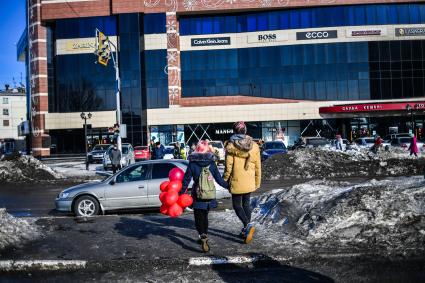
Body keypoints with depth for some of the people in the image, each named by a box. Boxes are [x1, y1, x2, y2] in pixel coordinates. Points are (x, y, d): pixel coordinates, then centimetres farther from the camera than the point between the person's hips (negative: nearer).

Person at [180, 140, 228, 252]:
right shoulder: (212, 163, -3)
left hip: (197, 196, -3)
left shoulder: (192, 164, -8)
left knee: (199, 218, 3)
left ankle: (203, 236, -18)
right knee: (205, 216, 20)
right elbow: (219, 180, 0)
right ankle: (204, 236, 30)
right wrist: (229, 186, 16)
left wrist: (180, 193, 4)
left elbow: (186, 180, -5)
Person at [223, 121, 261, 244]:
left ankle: (248, 225, -14)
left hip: (236, 182, -4)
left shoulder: (231, 146, -12)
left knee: (237, 205, 7)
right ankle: (246, 230, 22)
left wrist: (225, 180, 1)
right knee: (246, 204, 17)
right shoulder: (254, 146, 1)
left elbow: (228, 166, -11)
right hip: (249, 182, 4)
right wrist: (257, 182, 15)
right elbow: (258, 167, 6)